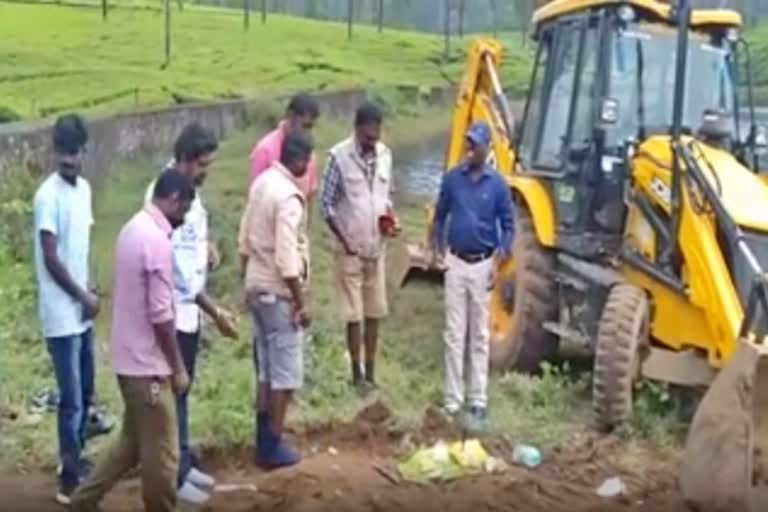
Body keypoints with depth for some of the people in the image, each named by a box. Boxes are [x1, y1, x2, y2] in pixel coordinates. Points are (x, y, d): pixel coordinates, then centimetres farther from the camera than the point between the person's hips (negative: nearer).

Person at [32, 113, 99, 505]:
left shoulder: (84, 188, 8)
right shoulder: (48, 196, -17)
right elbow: (51, 259, -18)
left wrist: (88, 293, 8)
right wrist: (84, 297, -11)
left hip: (82, 311, 8)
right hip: (62, 315, -8)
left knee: (85, 392, 17)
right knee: (71, 399, -4)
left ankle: (75, 461, 32)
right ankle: (69, 479, 6)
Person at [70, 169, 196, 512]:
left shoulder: (133, 228, 9)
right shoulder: (157, 241, -22)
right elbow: (160, 315, -22)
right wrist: (178, 368, -13)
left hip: (129, 358, 10)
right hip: (148, 364, -10)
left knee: (133, 441, 20)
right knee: (161, 454, 4)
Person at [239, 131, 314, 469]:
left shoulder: (262, 182, 6)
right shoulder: (289, 197, -21)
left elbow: (246, 238, 13)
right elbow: (287, 257, -24)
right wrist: (301, 302, -18)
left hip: (256, 287, 9)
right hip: (278, 293, -9)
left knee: (266, 369, 15)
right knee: (285, 374, 2)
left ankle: (264, 442, 22)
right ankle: (273, 447, 8)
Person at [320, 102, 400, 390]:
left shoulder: (385, 155, 1)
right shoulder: (339, 156, -14)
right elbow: (326, 204, -10)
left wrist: (390, 219, -6)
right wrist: (344, 240, -13)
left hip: (376, 248, 5)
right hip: (350, 249, -5)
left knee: (374, 313, 10)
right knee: (354, 315, 1)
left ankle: (370, 373, 19)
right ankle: (357, 375, 12)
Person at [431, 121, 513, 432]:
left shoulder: (497, 184, -3)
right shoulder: (452, 179, 1)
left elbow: (507, 224, 2)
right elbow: (440, 216, 10)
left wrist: (501, 253, -13)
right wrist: (438, 249, -2)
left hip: (483, 264, -1)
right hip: (456, 262, 1)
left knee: (479, 336, 5)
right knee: (454, 334, 4)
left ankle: (478, 402, 9)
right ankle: (452, 400, 10)